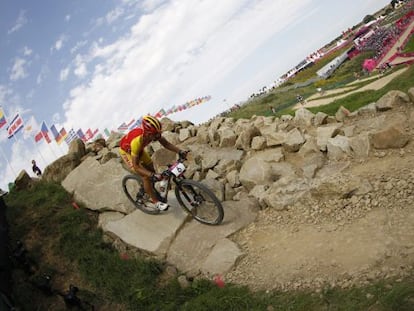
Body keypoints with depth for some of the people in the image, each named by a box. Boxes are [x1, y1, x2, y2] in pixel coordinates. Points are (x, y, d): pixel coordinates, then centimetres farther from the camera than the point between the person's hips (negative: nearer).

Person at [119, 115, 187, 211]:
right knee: (146, 176, -13)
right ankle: (156, 202, 2)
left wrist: (180, 151, -28)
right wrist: (153, 175, -49)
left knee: (152, 169, 4)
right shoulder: (136, 141, -44)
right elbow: (136, 166, -39)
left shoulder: (154, 133, -29)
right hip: (126, 151, -6)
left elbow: (166, 143, -13)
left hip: (139, 149, 6)